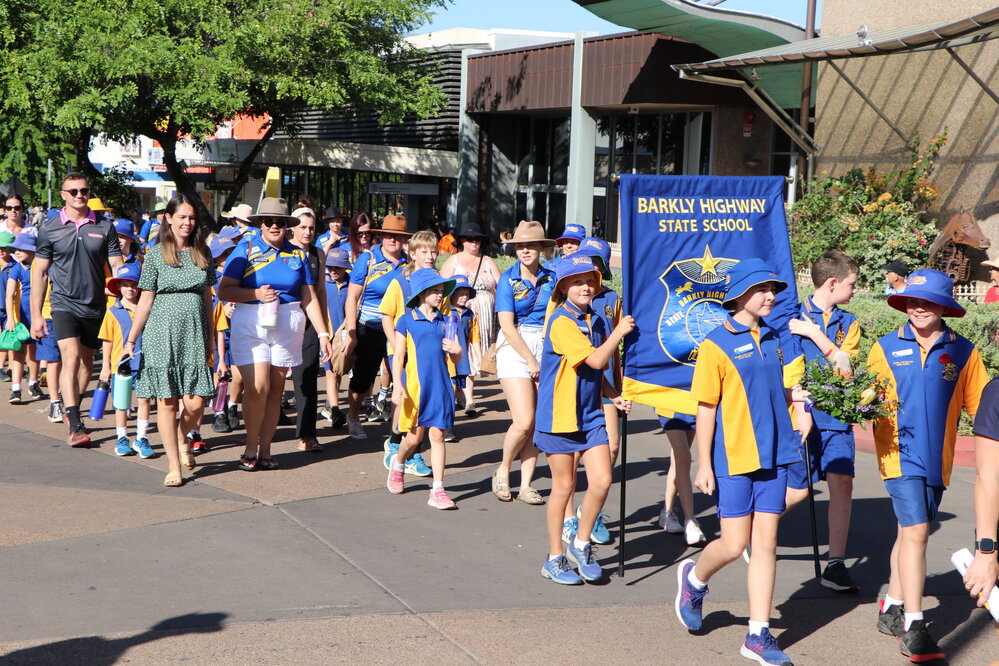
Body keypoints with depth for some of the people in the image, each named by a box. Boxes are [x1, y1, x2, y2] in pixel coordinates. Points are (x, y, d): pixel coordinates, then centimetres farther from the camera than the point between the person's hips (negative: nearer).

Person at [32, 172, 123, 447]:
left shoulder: (104, 227, 4)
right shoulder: (50, 228, 1)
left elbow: (117, 267, 5)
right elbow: (39, 272, 4)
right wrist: (36, 315, 0)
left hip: (95, 305, 3)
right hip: (64, 303, -3)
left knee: (86, 363, 12)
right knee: (71, 358, -18)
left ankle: (72, 409, 33)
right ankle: (74, 424, -20)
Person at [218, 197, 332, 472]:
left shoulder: (297, 254, 10)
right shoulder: (246, 249, 2)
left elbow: (309, 298, 12)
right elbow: (224, 290, -2)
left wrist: (322, 333, 7)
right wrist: (256, 294, -16)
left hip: (288, 326, 3)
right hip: (250, 324, -3)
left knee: (276, 389, 5)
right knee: (257, 387, -13)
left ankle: (265, 451, 14)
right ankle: (250, 448, 6)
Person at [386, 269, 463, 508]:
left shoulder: (444, 322, 11)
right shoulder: (407, 321, 1)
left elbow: (455, 359, 16)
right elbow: (398, 356, -1)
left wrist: (457, 351, -7)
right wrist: (397, 386, -10)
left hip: (440, 387, 3)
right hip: (415, 386, -3)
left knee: (437, 435, -1)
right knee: (415, 436, 4)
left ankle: (438, 490, 1)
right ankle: (398, 464, 37)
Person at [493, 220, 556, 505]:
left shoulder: (551, 278, 6)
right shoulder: (508, 279, -4)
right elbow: (507, 326, -8)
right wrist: (531, 360, -9)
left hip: (547, 347, 3)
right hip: (515, 349, -3)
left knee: (538, 423, 1)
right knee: (523, 421, -12)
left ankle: (526, 485, 9)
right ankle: (503, 470, 13)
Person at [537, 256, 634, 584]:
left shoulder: (597, 322, 10)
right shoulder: (561, 322, -15)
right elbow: (595, 360, -22)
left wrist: (614, 395, 5)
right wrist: (619, 332, -13)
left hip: (591, 415, 6)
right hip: (560, 416, -6)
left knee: (602, 481, -4)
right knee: (564, 487, 3)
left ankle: (581, 544, 18)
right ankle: (555, 558, 18)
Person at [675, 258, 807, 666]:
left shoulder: (774, 339, 10)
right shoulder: (717, 344, -9)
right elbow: (706, 408, -9)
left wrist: (803, 394, 1)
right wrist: (704, 464, -11)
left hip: (773, 455, 5)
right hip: (733, 458, -5)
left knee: (766, 543, 5)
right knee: (734, 545, -2)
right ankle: (694, 579, 31)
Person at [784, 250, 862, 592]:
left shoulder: (849, 323, 10)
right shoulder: (794, 317, -2)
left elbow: (844, 364, -5)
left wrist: (815, 334, -14)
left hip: (837, 416, 4)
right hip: (802, 414, -3)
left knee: (842, 481, -10)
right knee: (798, 490, 1)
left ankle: (835, 565, -6)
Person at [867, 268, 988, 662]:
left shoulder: (963, 352, 3)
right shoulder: (885, 348, 2)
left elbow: (980, 405, 5)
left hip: (937, 457, 3)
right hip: (900, 452, -3)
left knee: (910, 533, 14)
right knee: (915, 532, -12)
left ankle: (892, 609, 31)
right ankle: (913, 629, -10)